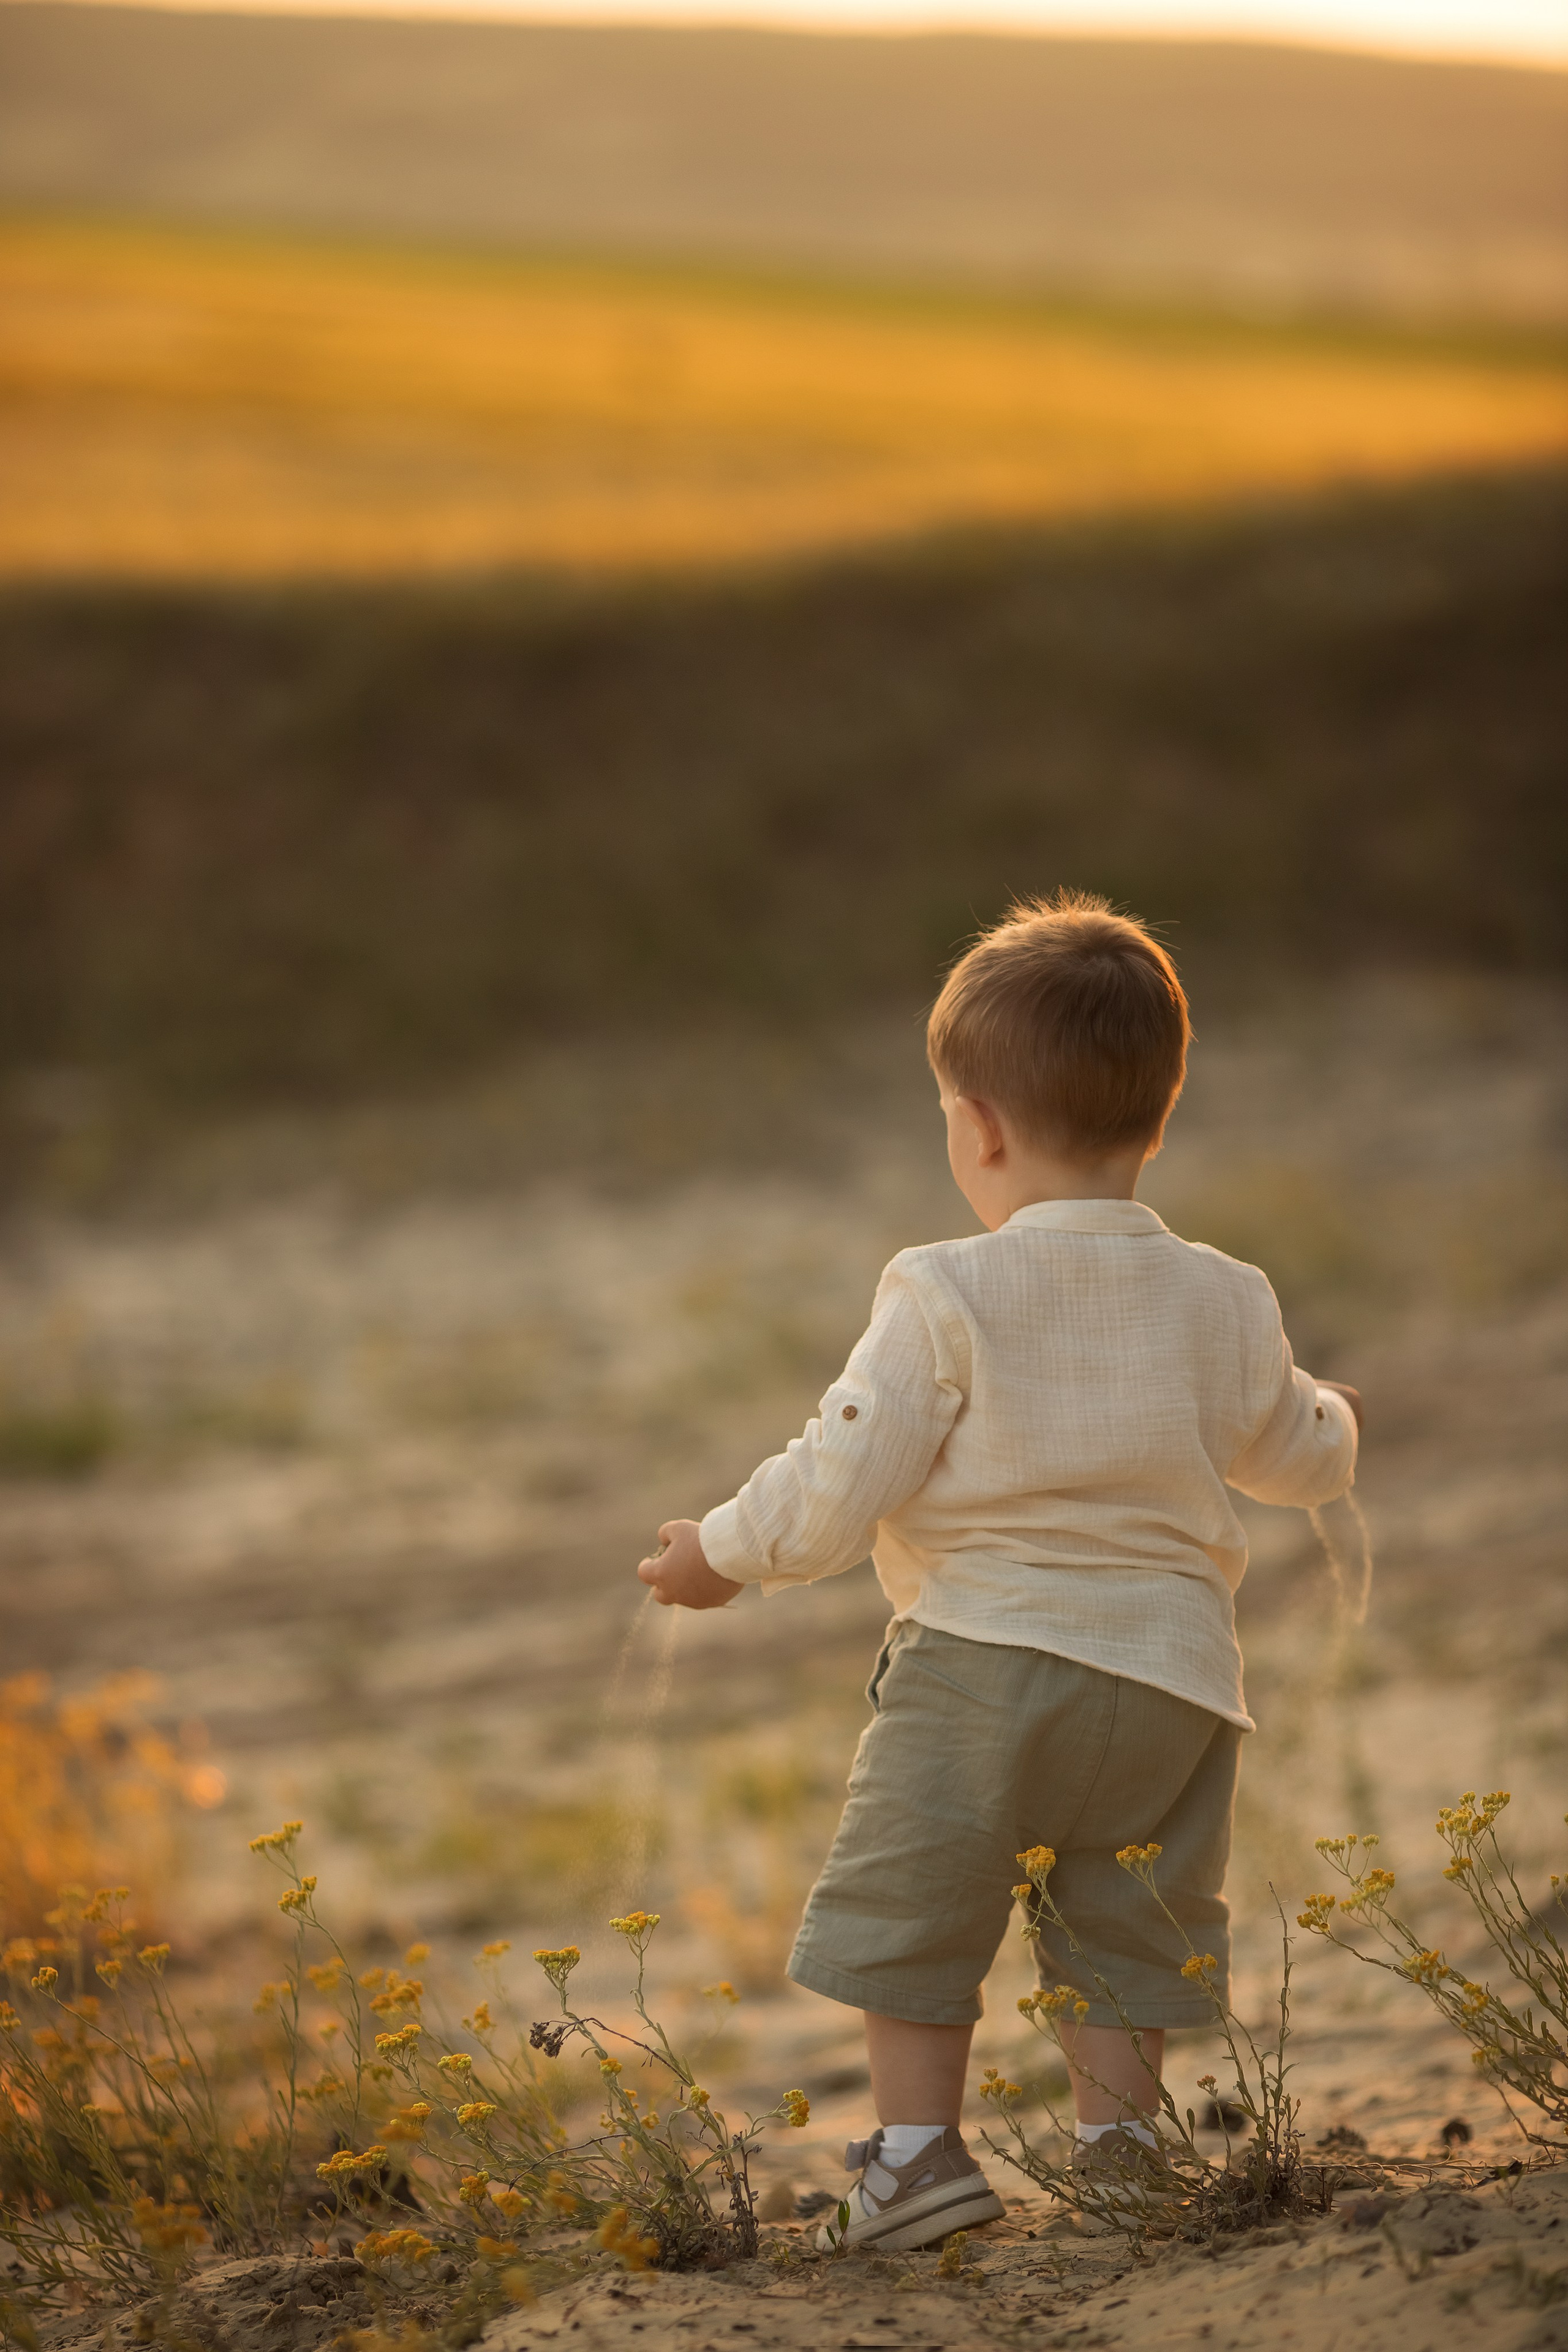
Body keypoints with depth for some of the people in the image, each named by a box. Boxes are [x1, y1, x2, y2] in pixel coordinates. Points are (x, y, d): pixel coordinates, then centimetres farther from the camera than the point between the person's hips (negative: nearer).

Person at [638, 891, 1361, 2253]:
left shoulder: (946, 1297, -10)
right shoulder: (1226, 1305, 4)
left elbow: (841, 1486, -9)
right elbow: (1295, 1454, 22)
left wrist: (723, 1554, 8)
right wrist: (1335, 1423, 46)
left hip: (981, 1653, -4)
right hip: (1171, 1678, 4)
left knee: (909, 1912, 9)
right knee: (1124, 1930, 16)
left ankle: (919, 2151, 7)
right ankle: (1118, 2143, 15)